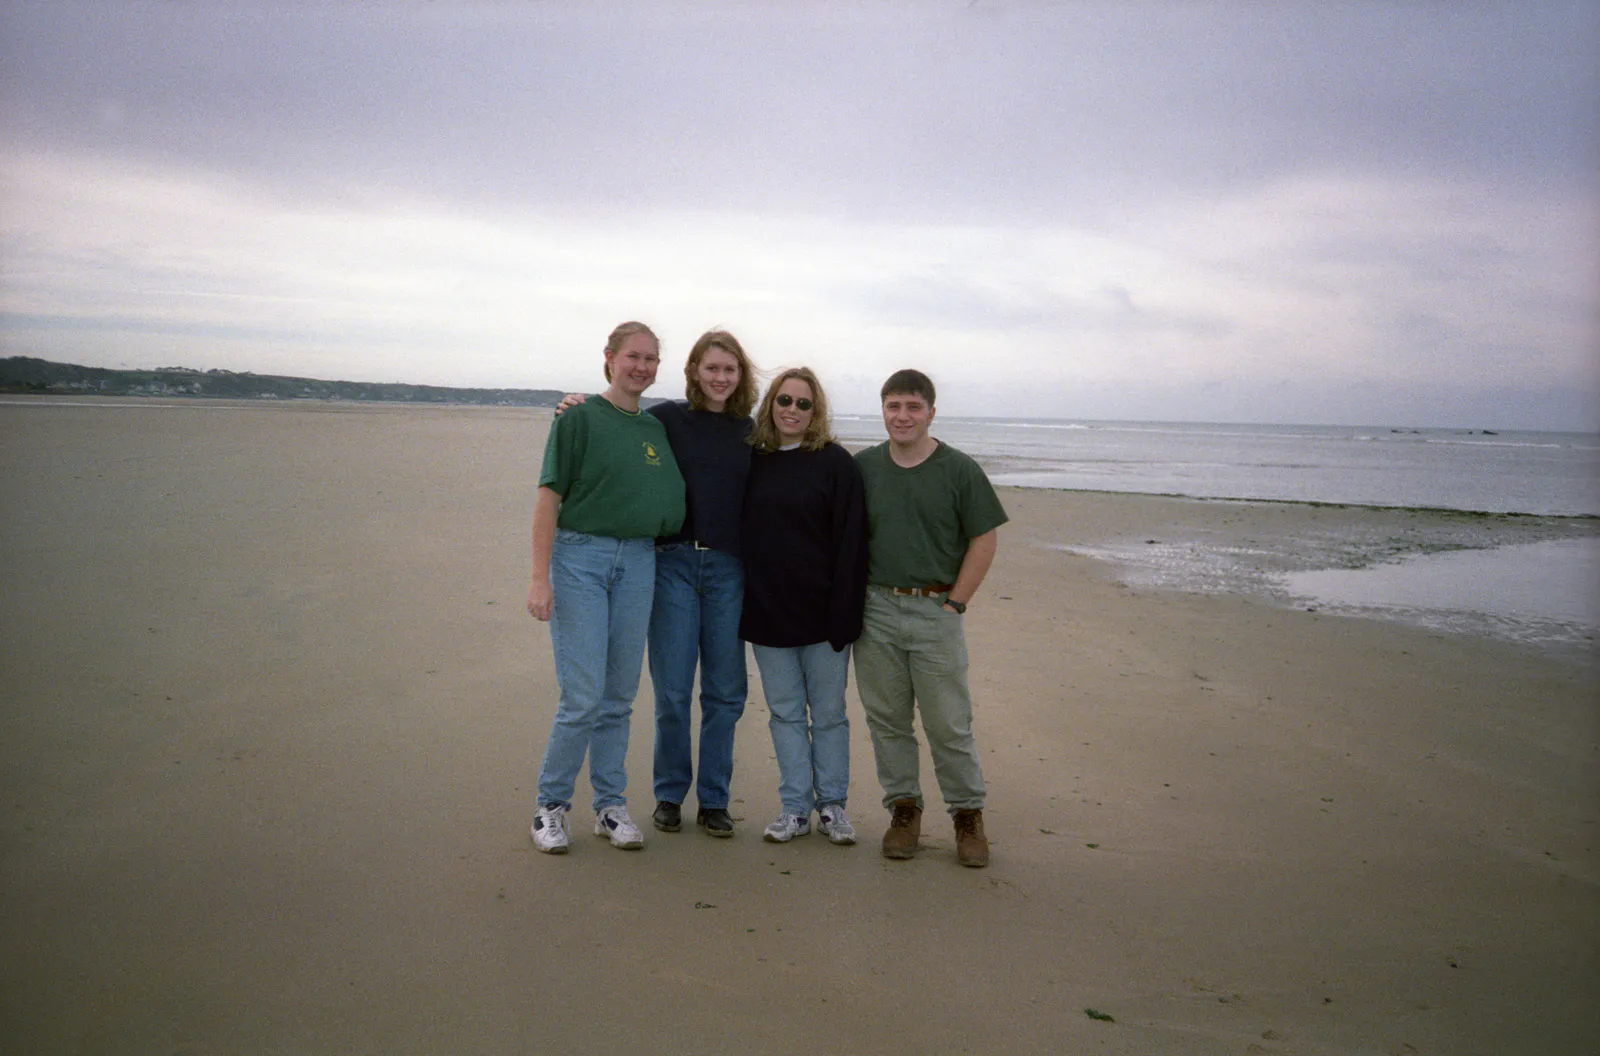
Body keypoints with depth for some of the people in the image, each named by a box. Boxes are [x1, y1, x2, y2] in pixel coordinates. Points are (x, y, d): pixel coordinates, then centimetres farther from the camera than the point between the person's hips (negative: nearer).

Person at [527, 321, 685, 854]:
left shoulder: (656, 428, 14)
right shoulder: (580, 417, -3)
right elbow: (549, 497, -7)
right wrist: (540, 578, -14)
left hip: (638, 561, 5)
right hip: (580, 555, -5)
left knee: (620, 696, 9)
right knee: (584, 695, -7)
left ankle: (610, 805, 21)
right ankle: (551, 805, 10)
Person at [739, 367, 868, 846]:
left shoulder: (836, 463, -5)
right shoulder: (752, 461, 6)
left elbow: (850, 541, -8)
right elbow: (740, 534, 13)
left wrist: (845, 613, -14)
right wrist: (741, 608, 5)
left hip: (821, 610, -3)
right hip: (767, 611, 3)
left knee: (828, 712, 7)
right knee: (785, 712, 9)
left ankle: (832, 805, 20)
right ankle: (795, 807, 19)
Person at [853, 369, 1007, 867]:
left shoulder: (959, 469, -2)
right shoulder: (863, 466, 6)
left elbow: (984, 540, 0)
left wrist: (954, 603, -5)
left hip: (935, 611, -3)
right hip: (875, 609, 3)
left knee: (949, 723, 2)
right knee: (886, 719, 9)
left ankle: (968, 814, 17)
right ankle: (903, 808, 24)